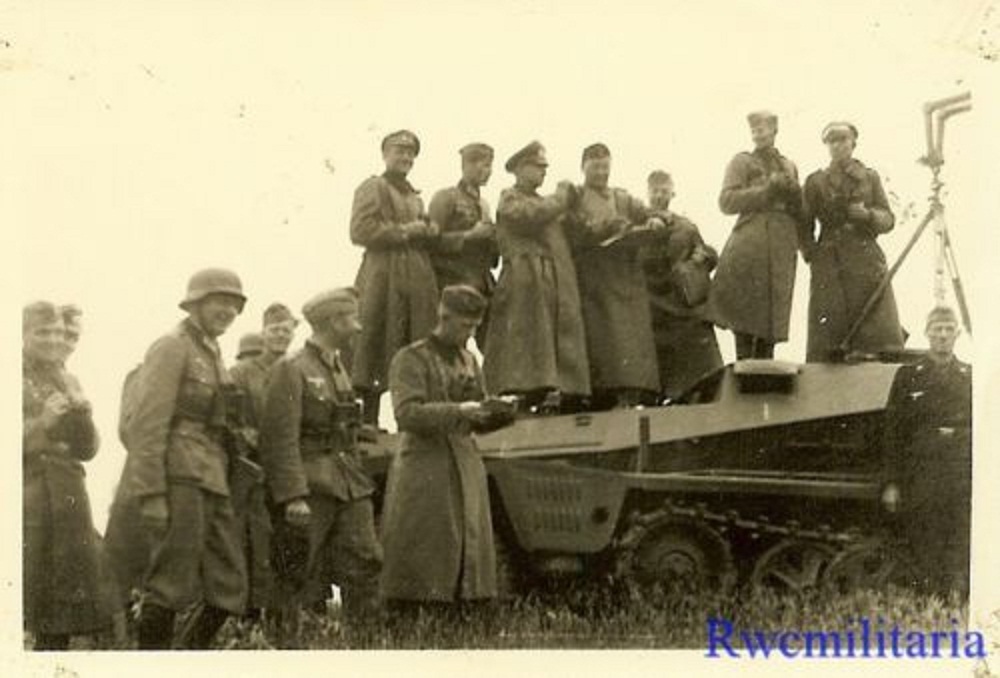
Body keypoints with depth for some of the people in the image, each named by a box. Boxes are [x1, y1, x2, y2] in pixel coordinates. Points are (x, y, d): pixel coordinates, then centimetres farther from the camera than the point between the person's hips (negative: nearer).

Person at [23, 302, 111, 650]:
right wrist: (41, 422, -17)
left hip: (67, 501, 5)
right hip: (26, 500, -5)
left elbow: (87, 450, 14)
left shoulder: (67, 382, 16)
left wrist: (82, 415, -4)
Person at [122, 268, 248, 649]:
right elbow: (146, 425, -13)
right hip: (179, 477, -9)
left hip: (212, 482, 9)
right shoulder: (172, 348, -5)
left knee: (229, 589, 7)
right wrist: (151, 495, -19)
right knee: (172, 585, -8)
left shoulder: (212, 354, 22)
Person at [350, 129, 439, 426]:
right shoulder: (373, 187, 2)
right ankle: (368, 418, -7)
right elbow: (360, 231, -11)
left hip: (418, 279, 7)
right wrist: (403, 231, -8)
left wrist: (426, 231, 6)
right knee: (377, 347, -9)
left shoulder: (414, 196, 25)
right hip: (384, 276, -7)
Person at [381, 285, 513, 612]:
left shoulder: (469, 361, 18)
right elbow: (407, 414, -17)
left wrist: (502, 412, 0)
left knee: (469, 557, 3)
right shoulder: (411, 360, -3)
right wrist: (457, 411, -24)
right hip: (424, 471, -7)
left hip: (467, 469, 7)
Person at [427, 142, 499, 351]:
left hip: (483, 286, 7)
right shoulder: (445, 198, -2)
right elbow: (432, 240, -11)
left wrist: (494, 240, 5)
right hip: (454, 284, -7)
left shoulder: (483, 204, 19)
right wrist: (469, 235, -15)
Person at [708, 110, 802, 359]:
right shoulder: (742, 162, 8)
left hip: (782, 251, 4)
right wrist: (768, 190, -9)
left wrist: (789, 190, 0)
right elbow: (727, 201, -6)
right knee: (745, 314, -9)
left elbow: (801, 210, 20)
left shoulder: (789, 166, 21)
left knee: (772, 317, 1)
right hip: (749, 249, -4)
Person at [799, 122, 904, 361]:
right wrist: (812, 255, 0)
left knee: (881, 335, -10)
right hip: (830, 268, -1)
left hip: (867, 263, 1)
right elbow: (804, 227, 13)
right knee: (827, 338, -9)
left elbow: (888, 220, 11)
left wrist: (867, 214, -8)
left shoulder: (870, 177, 14)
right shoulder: (816, 181, 12)